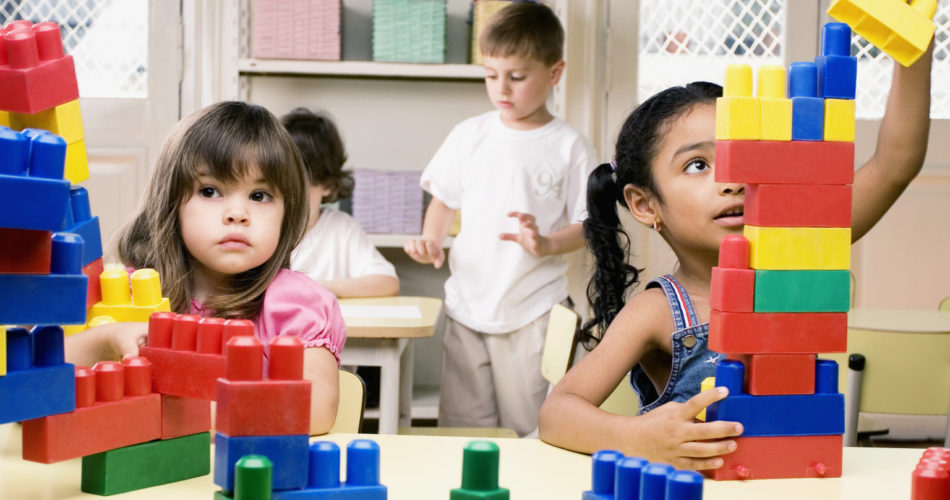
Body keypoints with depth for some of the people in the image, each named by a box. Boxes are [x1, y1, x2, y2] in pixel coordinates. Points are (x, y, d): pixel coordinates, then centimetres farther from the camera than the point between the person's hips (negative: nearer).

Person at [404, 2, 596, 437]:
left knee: (528, 429, -1)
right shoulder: (470, 135, 7)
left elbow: (587, 225, -1)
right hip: (467, 304, 4)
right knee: (461, 427, 8)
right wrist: (431, 241, -2)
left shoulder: (568, 147, -3)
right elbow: (444, 200, 16)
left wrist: (546, 244, -20)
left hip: (532, 313, -3)